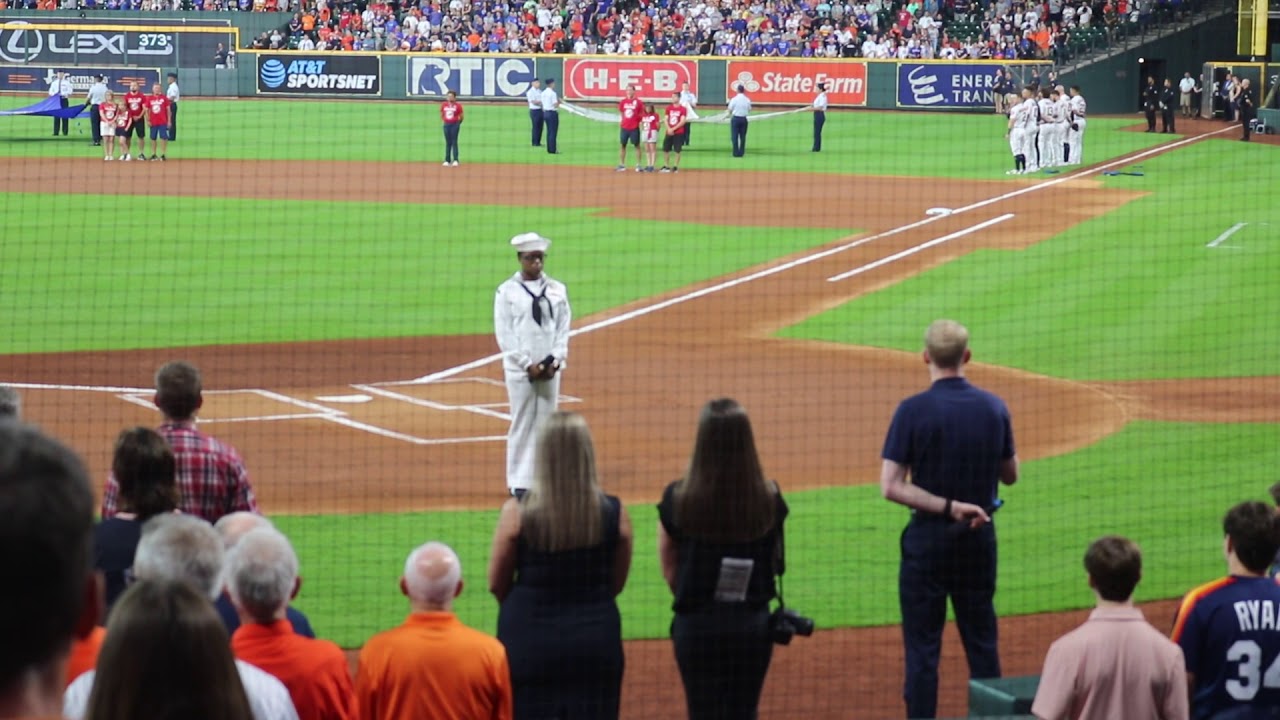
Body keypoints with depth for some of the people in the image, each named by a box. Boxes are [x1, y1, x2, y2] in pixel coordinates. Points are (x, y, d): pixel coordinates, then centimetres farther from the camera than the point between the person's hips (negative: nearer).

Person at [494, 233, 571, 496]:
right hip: (520, 370, -3)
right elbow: (504, 334, -5)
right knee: (522, 424, -3)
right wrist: (528, 364, -11)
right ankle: (519, 483, 2)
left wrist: (555, 361, -5)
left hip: (550, 368, 3)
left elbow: (564, 329, 8)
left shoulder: (557, 289, 9)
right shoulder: (507, 291, -1)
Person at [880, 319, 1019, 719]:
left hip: (928, 539, -4)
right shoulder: (994, 408, -2)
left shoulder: (913, 411, -13)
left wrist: (948, 506, -17)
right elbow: (1010, 475, 9)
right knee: (982, 642, 13)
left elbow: (891, 486, -18)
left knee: (923, 646, 2)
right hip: (979, 537, 4)